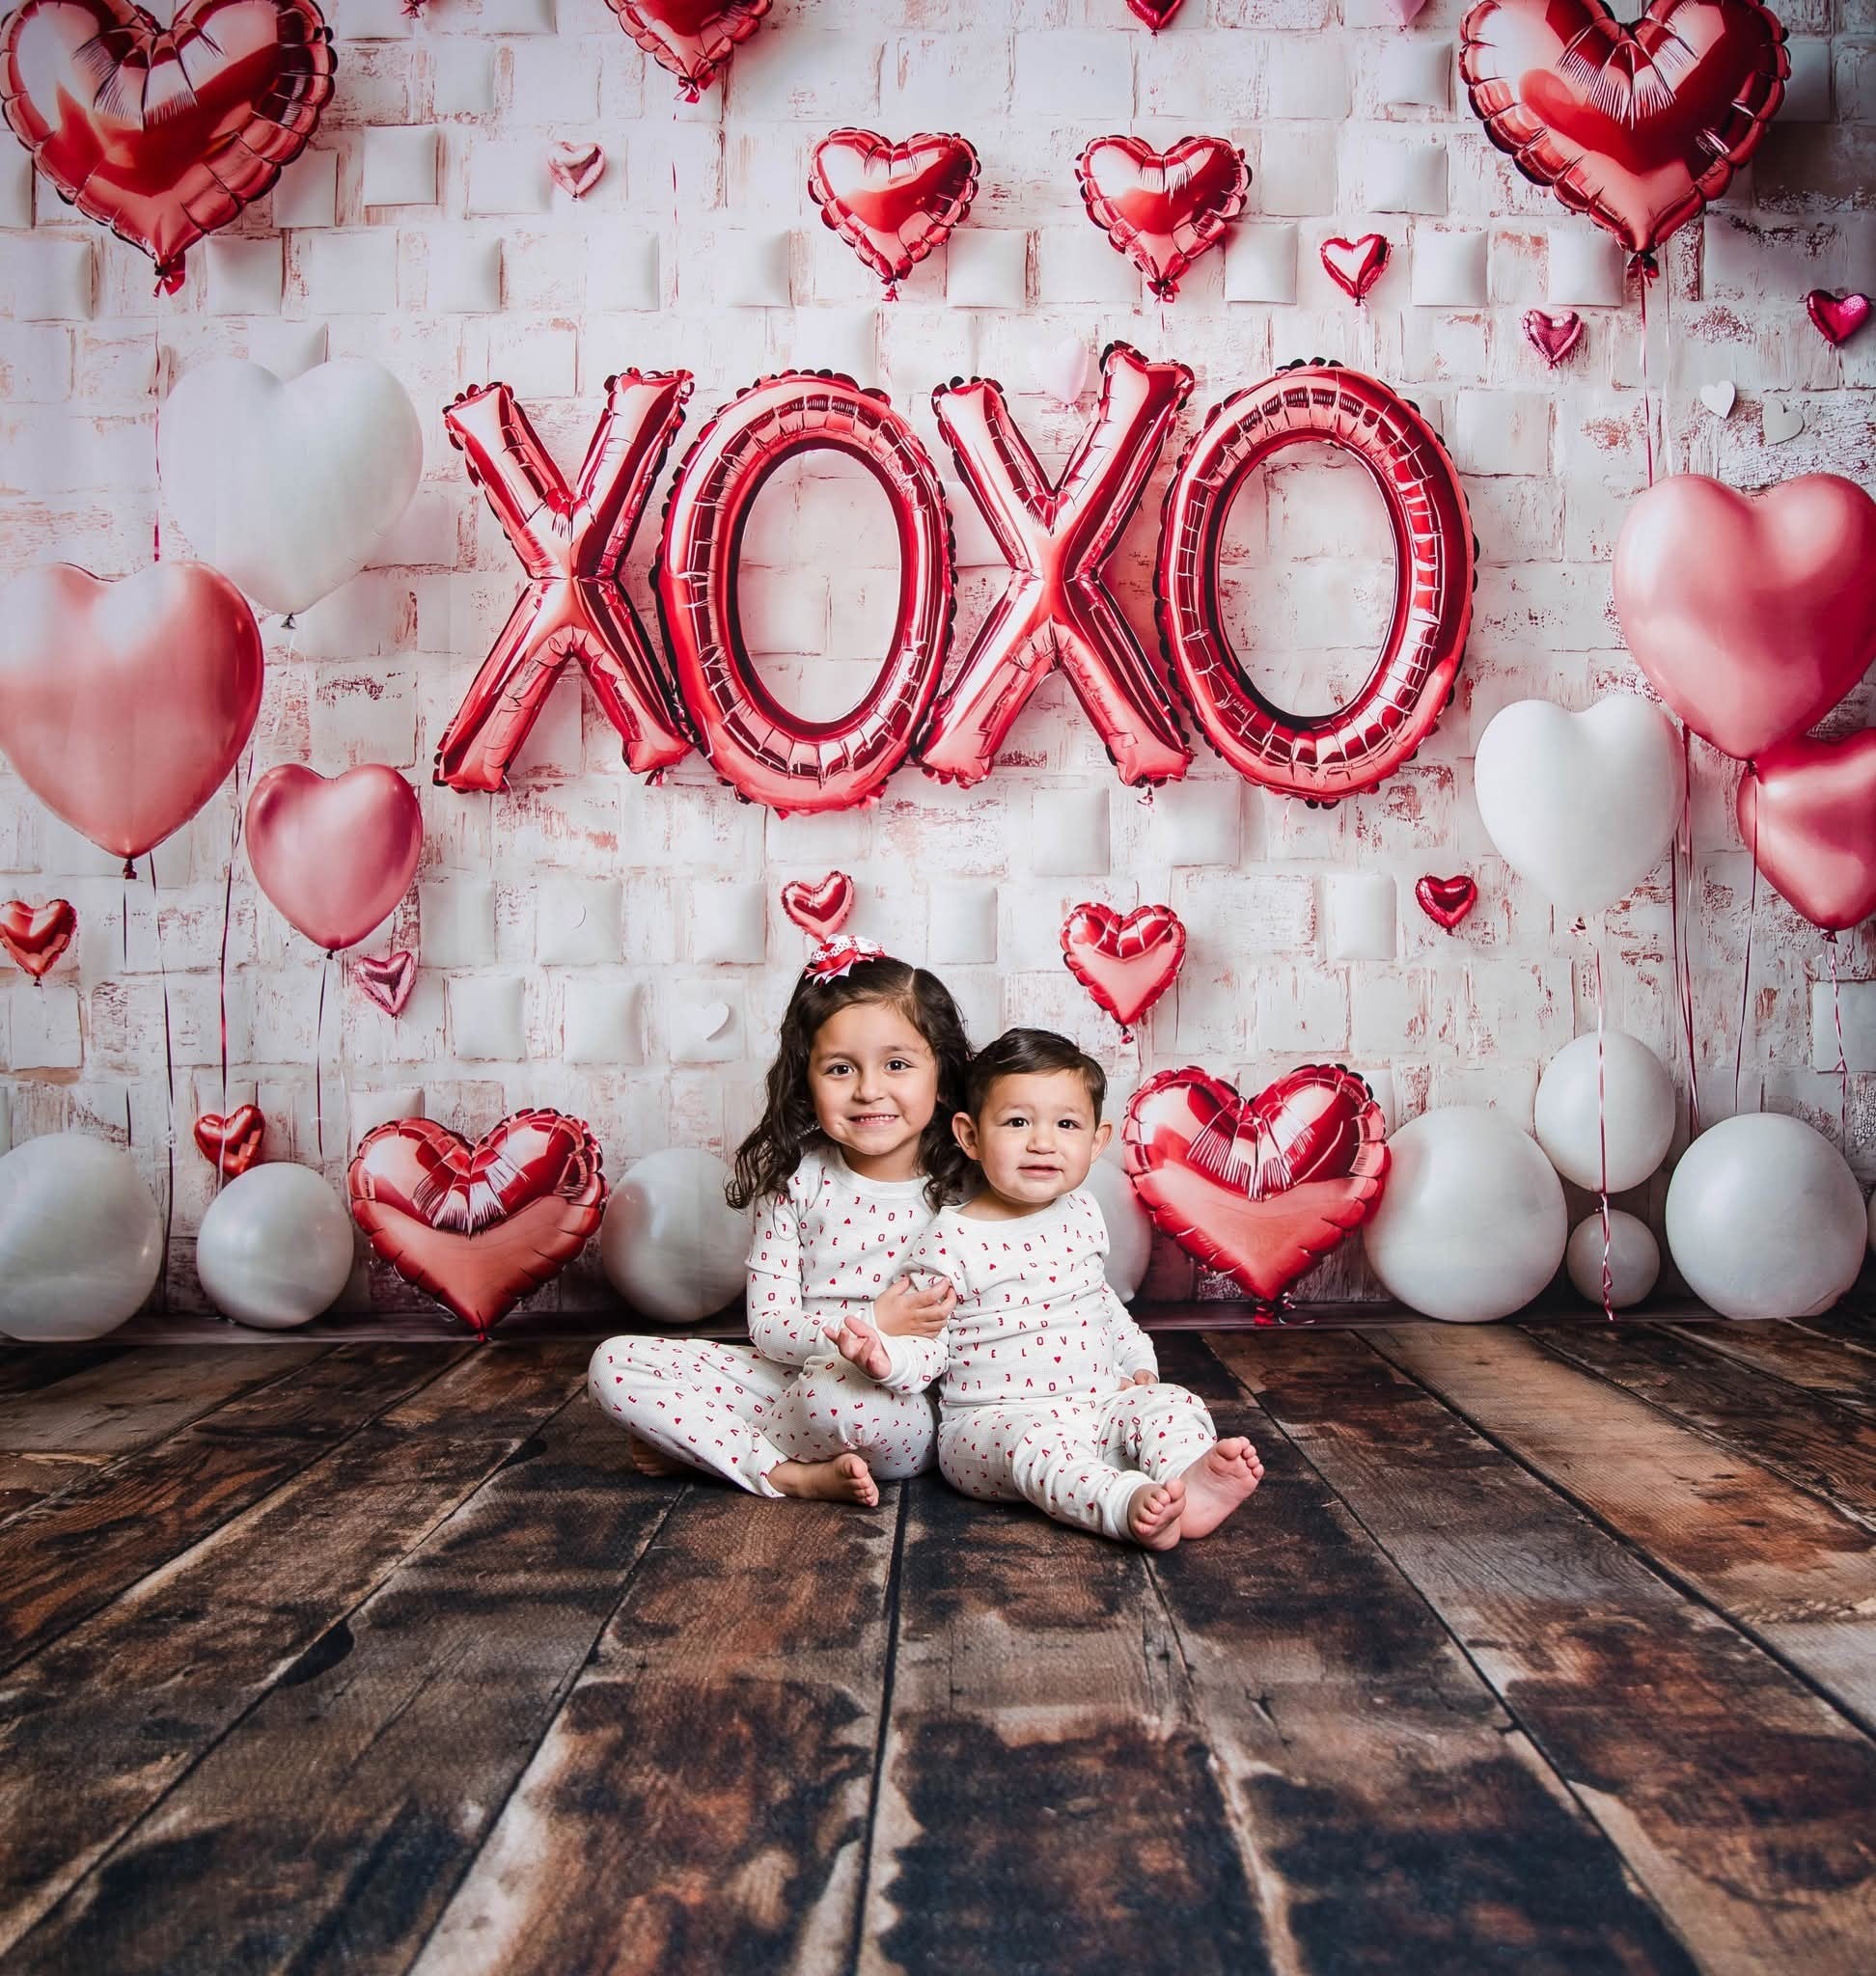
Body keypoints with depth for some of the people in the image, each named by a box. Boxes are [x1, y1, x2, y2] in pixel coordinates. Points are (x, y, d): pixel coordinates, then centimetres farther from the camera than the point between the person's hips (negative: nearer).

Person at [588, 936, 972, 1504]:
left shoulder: (966, 1190, -9)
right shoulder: (796, 1178, -4)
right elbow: (766, 1327, -6)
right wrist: (873, 1325, -22)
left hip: (903, 1408, -3)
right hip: (793, 1377, 4)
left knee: (837, 1390, -39)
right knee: (614, 1364, -9)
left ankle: (705, 1443, -7)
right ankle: (791, 1474, -17)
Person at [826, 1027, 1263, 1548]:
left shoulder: (1081, 1215, 9)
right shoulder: (951, 1240, -10)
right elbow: (927, 1345, -8)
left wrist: (1139, 1360, 17)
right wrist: (887, 1356, -29)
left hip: (1101, 1405, 6)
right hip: (995, 1420, -5)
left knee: (1172, 1404, -17)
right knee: (1035, 1446, -35)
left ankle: (1192, 1478, -43)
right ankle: (1133, 1503, -53)